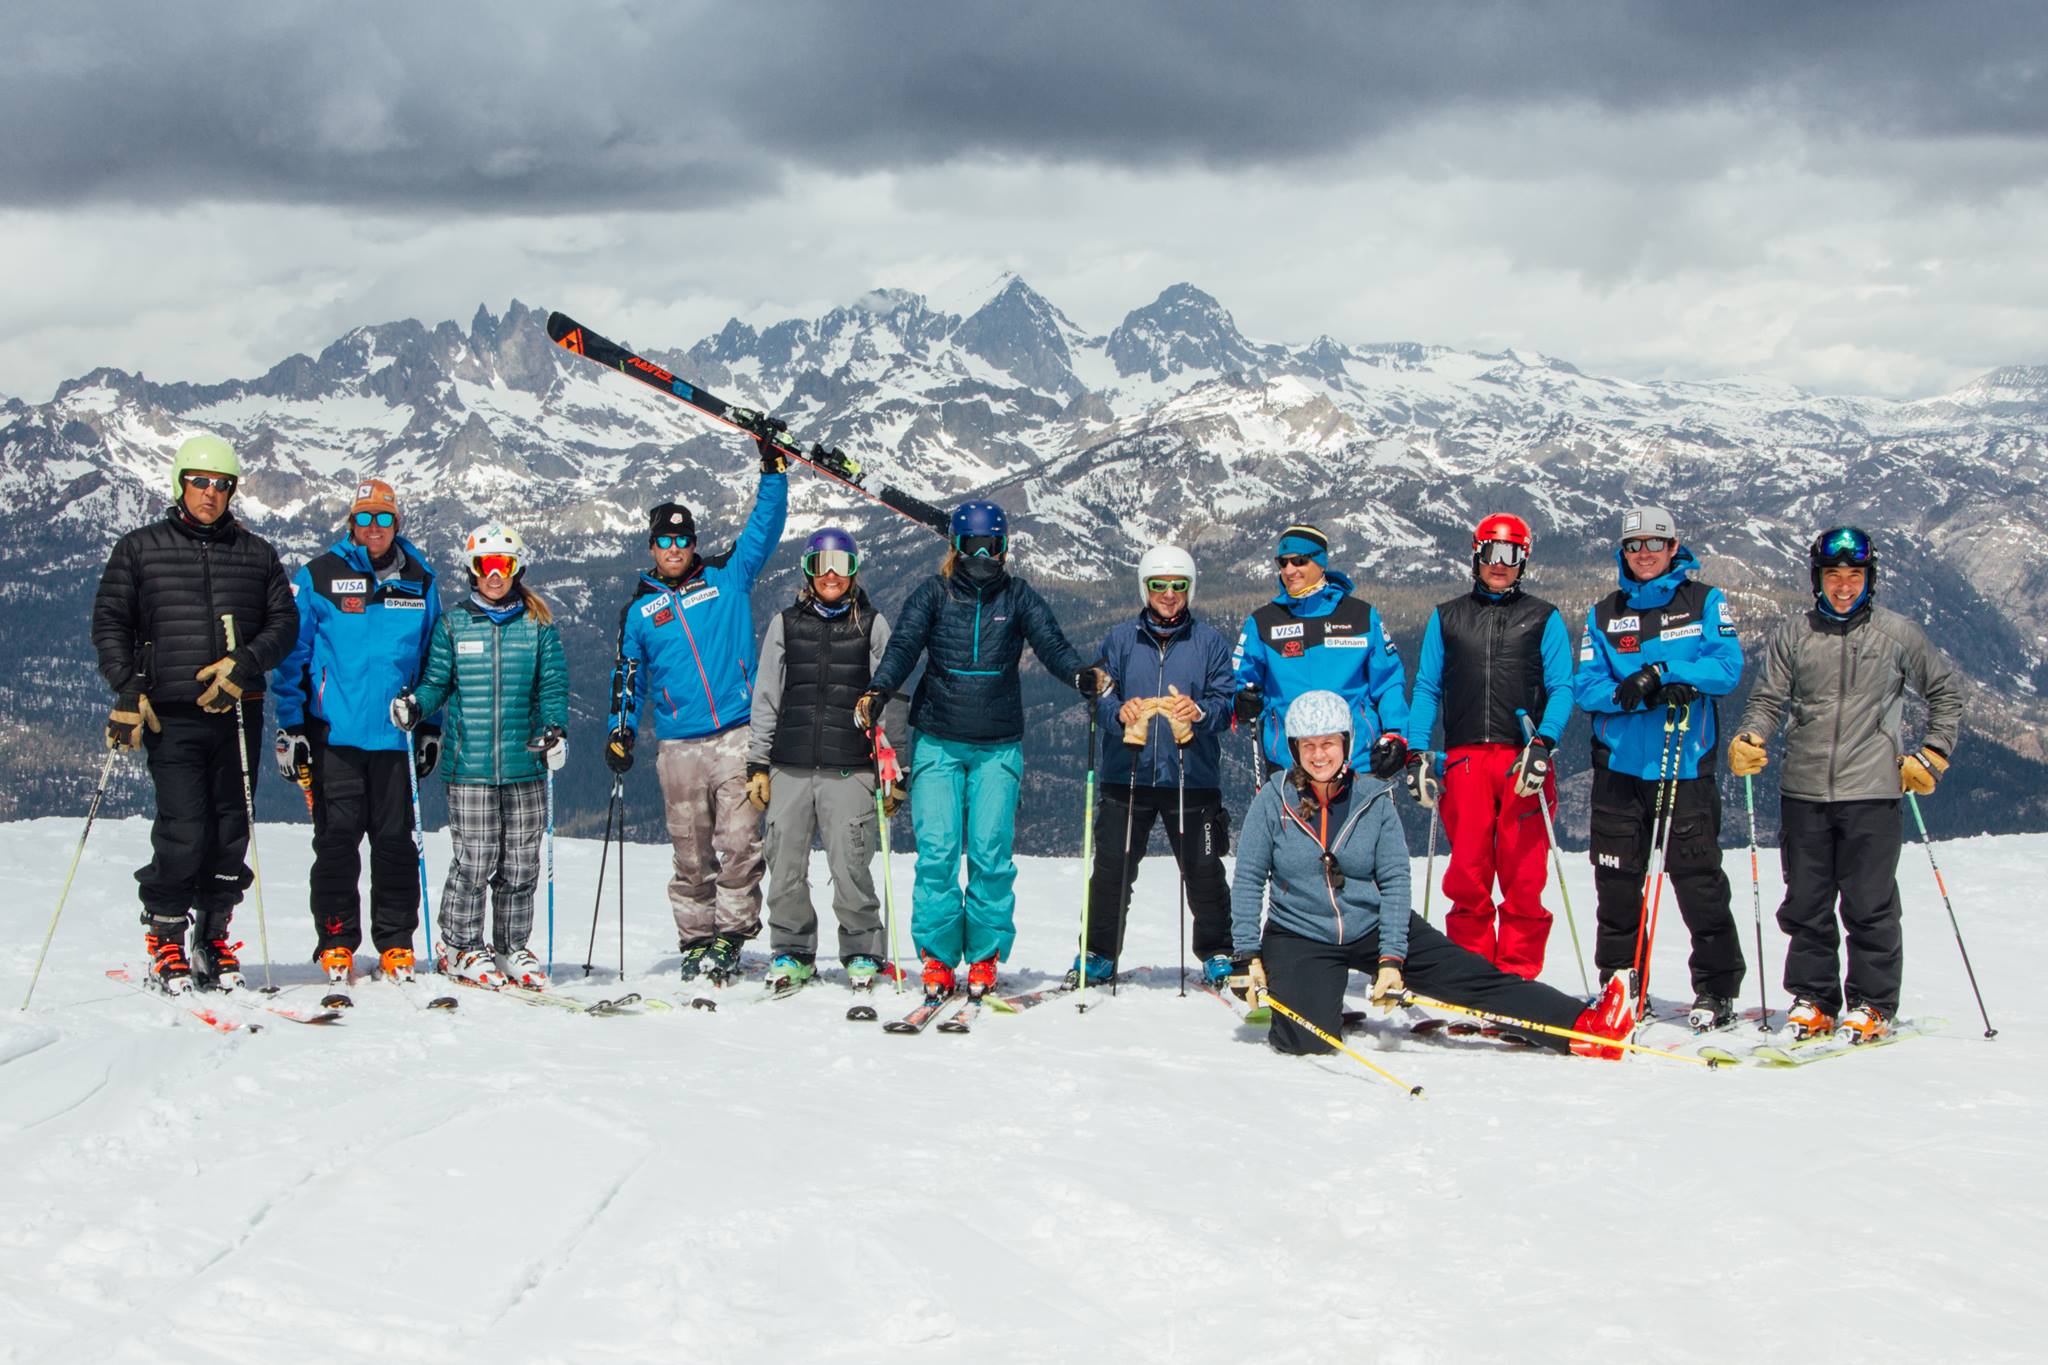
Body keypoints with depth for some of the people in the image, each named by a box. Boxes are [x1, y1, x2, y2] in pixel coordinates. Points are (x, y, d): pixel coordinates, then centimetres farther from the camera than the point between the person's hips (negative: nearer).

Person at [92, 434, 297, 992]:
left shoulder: (256, 554, 12)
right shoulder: (139, 549, 8)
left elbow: (284, 623, 9)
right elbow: (109, 622, 6)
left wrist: (246, 663, -10)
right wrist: (128, 689, -7)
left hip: (237, 713, 3)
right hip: (171, 715, -2)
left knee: (231, 830, 3)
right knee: (183, 831, -11)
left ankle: (213, 936, 16)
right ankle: (164, 938, 3)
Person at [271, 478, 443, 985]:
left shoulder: (419, 581, 11)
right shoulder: (318, 577, 1)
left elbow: (433, 659, 19)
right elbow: (292, 655, 3)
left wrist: (430, 725, 15)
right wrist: (291, 725, -2)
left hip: (398, 734, 2)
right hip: (334, 732, -2)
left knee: (396, 841, 4)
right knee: (337, 839, -1)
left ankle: (396, 943, 11)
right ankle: (335, 942, 7)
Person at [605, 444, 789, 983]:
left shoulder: (728, 577, 9)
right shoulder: (639, 610, 14)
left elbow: (764, 527, 6)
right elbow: (629, 676, 21)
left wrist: (774, 470, -4)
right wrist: (620, 729, 11)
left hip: (737, 736, -1)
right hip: (679, 746, 1)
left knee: (739, 842, -9)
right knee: (691, 853, 3)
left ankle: (730, 935, -2)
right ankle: (695, 939, 11)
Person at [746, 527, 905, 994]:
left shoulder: (872, 625, 8)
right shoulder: (785, 624, 13)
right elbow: (765, 699, 14)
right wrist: (757, 764, 8)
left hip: (850, 767, -2)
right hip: (790, 767, 2)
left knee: (850, 866, -8)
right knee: (785, 867, 1)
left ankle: (862, 953, 7)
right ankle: (791, 953, 16)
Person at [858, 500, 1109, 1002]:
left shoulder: (1018, 597, 7)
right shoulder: (934, 593, 5)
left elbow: (1051, 645, -5)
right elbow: (904, 645, -7)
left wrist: (1081, 675, -26)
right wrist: (878, 689, -26)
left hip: (999, 747, 1)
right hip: (938, 742, 0)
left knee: (990, 853, -5)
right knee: (937, 853, -7)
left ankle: (984, 957, 6)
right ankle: (937, 958, 2)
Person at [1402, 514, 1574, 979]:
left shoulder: (1544, 619, 12)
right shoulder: (1446, 618, 18)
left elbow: (1561, 688, 4)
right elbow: (1427, 688, 15)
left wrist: (1542, 743, -13)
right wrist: (1417, 752, 2)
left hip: (1523, 760, -1)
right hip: (1465, 760, 1)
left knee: (1523, 875, -6)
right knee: (1467, 873, -4)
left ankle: (1518, 973, 0)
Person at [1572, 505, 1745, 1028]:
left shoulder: (1705, 603, 5)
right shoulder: (1604, 614, 13)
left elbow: (1727, 668, -8)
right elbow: (1586, 686, 2)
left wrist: (1660, 672, -18)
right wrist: (1635, 693, -16)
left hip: (1686, 767, -3)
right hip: (1619, 765, 3)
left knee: (1698, 881, -4)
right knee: (1617, 885, 5)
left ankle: (1717, 990, 5)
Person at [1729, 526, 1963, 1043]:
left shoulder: (1897, 633, 3)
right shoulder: (1792, 633, 7)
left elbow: (1946, 690, 13)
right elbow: (1768, 698, 9)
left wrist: (1932, 755, 6)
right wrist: (1750, 738, -10)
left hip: (1872, 790, -2)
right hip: (1804, 790, 2)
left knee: (1869, 905, -3)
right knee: (1805, 904, 6)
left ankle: (1872, 1005, 7)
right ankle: (1812, 999, 17)